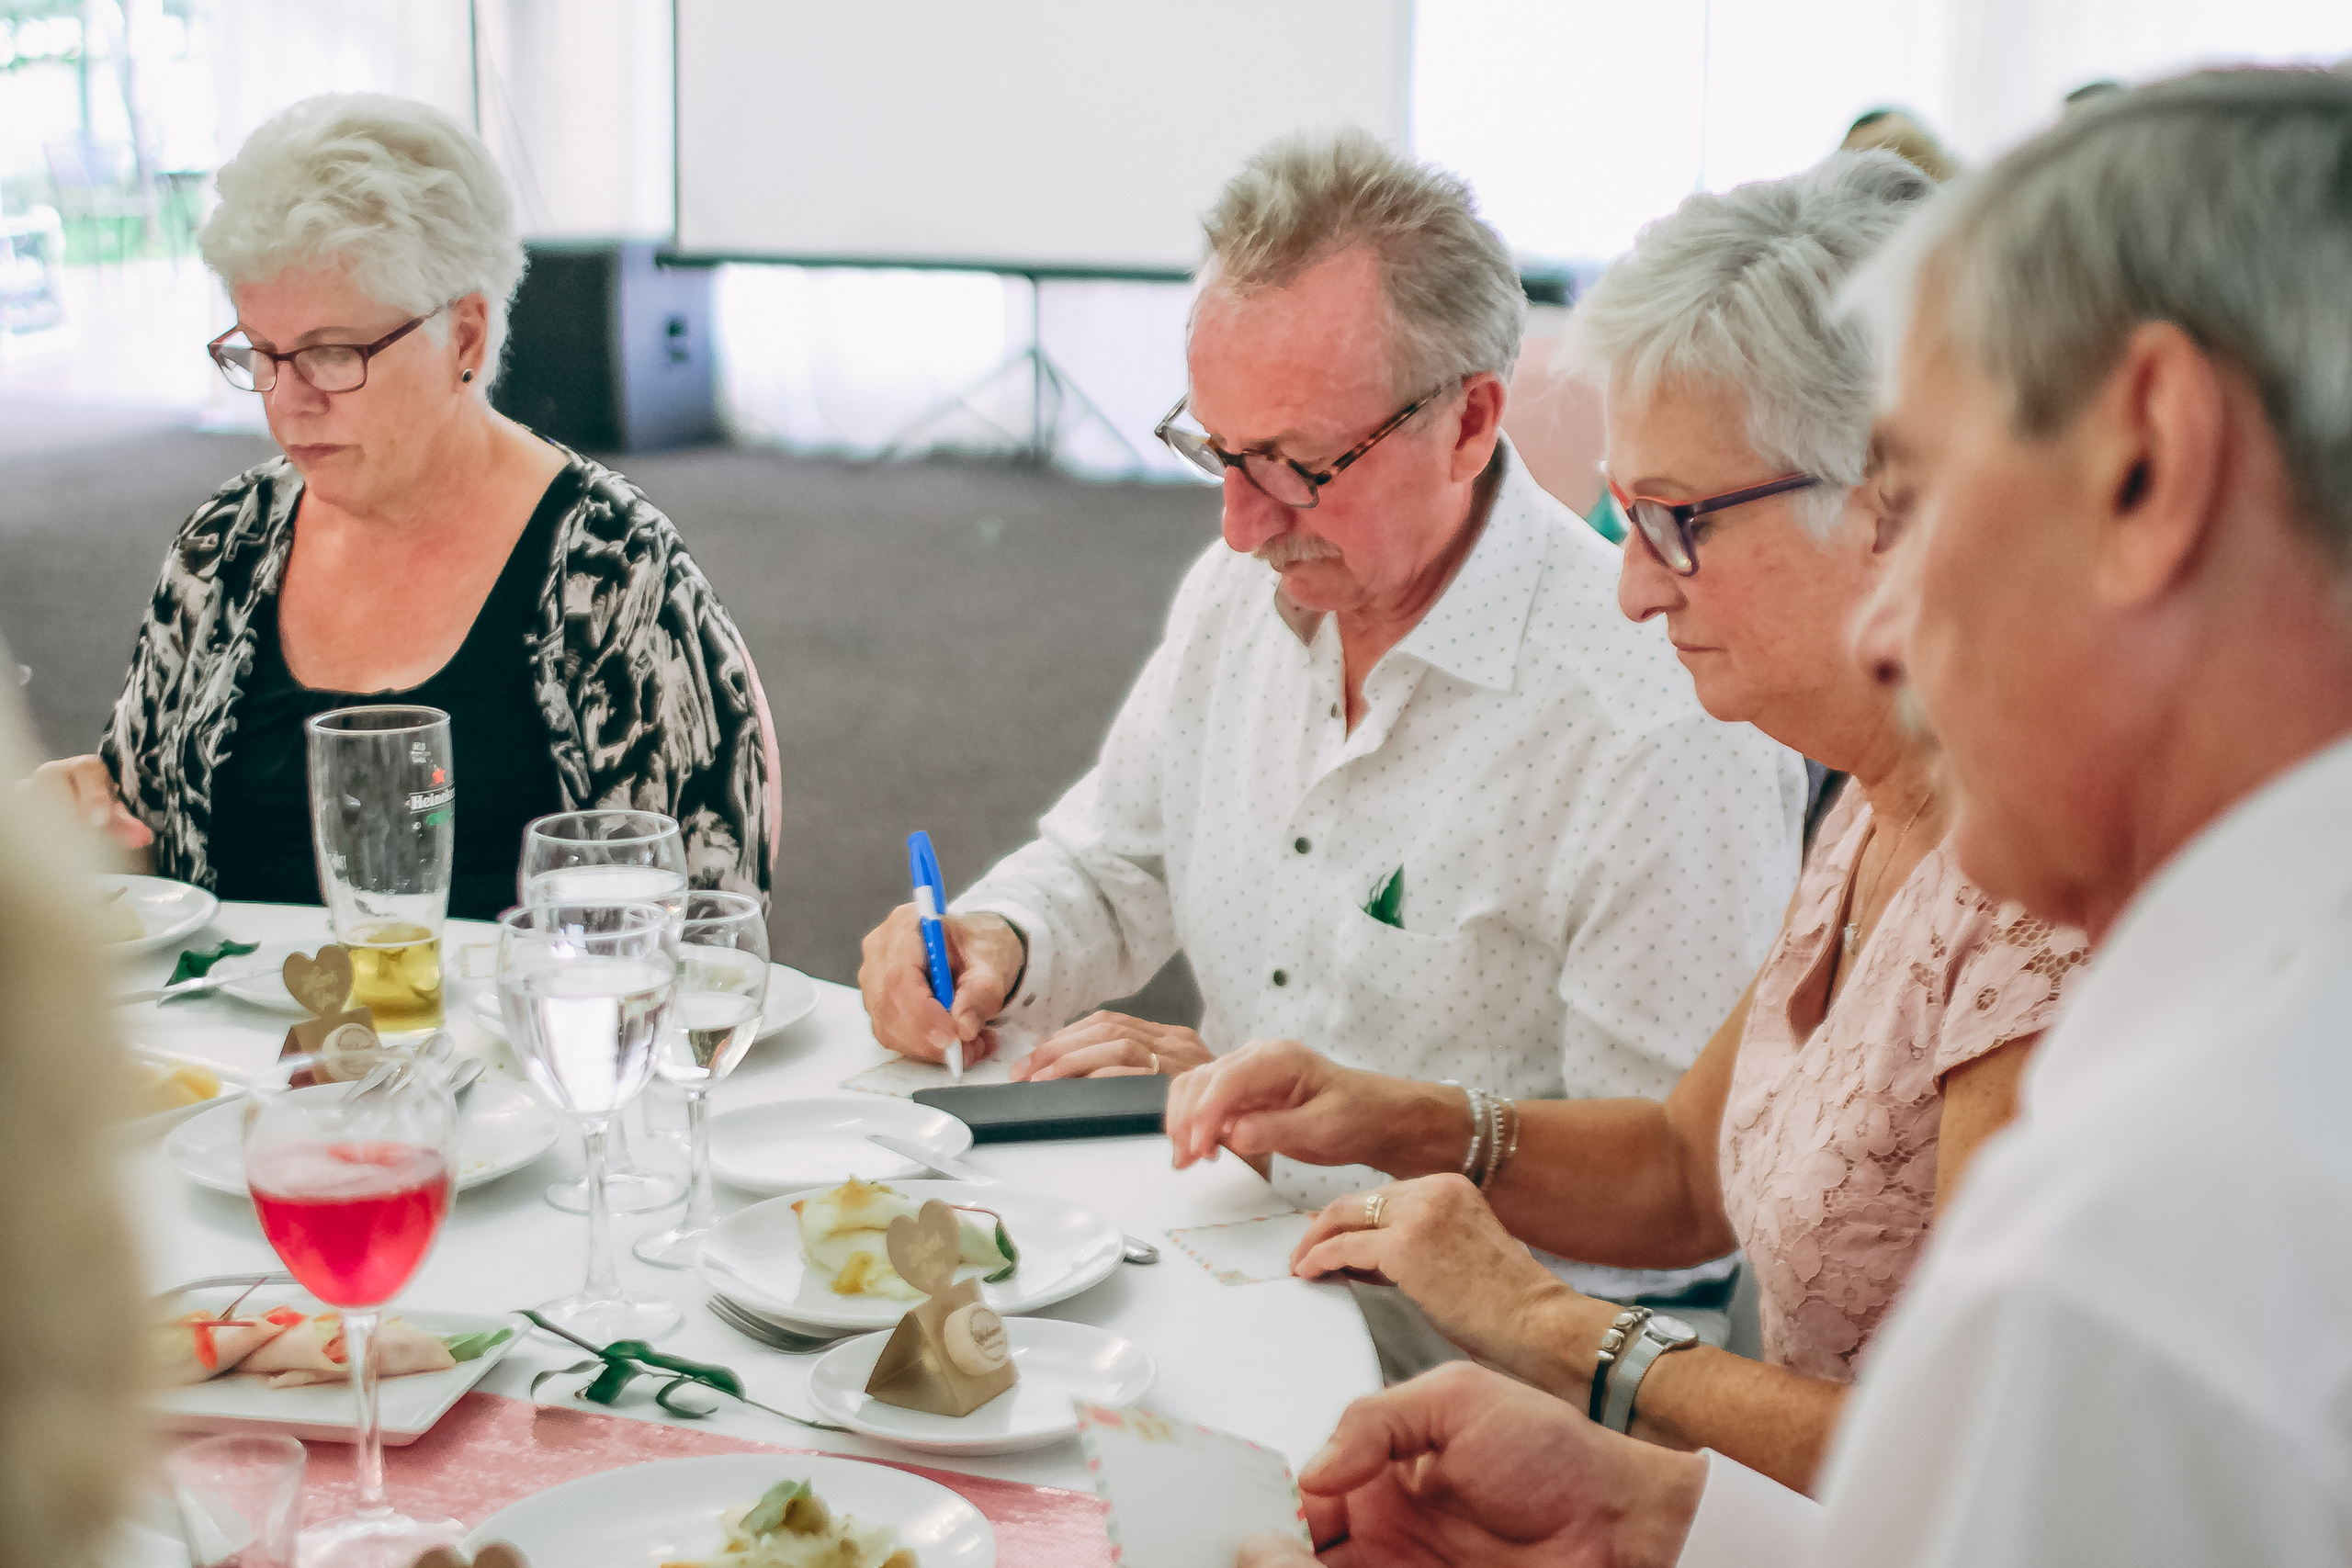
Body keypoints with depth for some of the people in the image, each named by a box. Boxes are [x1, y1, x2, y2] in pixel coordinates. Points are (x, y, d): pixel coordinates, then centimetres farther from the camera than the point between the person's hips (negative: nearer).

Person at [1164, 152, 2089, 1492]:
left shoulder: (2045, 877, -24)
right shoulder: (1882, 809, 6)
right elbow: (1688, 1170, 17)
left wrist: (1552, 1326, -16)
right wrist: (1402, 1123, 1)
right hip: (1795, 1503, 8)